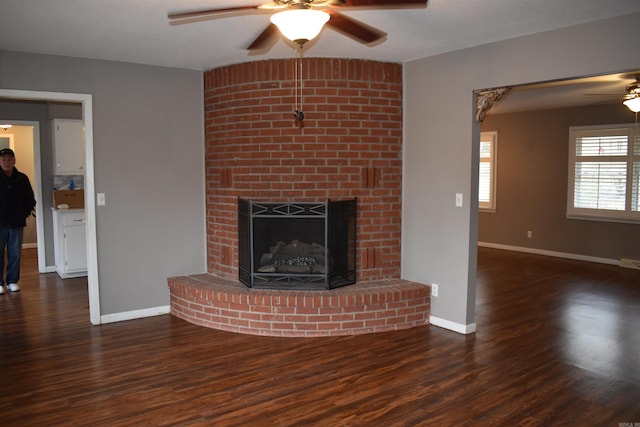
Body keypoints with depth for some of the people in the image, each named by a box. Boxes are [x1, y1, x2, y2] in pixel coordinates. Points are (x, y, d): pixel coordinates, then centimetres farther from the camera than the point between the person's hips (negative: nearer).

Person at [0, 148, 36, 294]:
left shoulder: (22, 179, 3)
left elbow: (30, 199, 11)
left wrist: (25, 213, 2)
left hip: (17, 223, 2)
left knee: (15, 254, 8)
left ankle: (12, 281, 19)